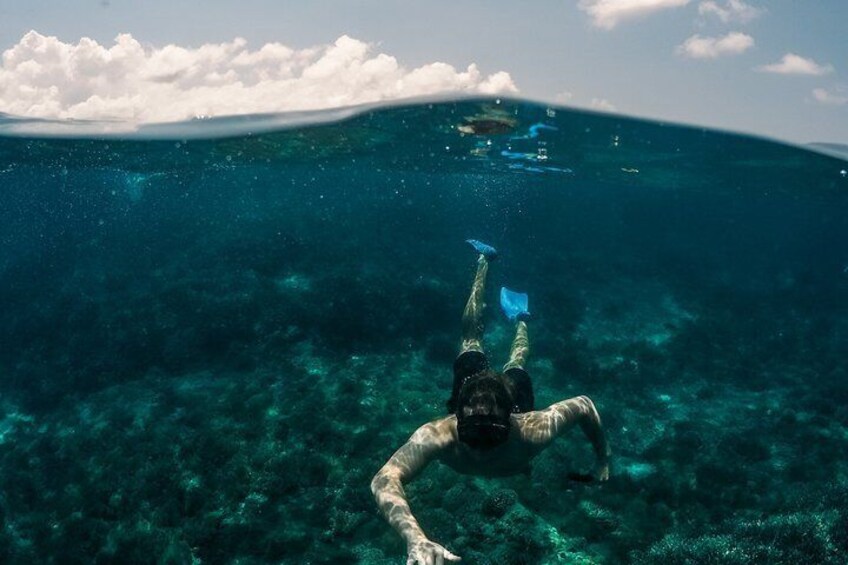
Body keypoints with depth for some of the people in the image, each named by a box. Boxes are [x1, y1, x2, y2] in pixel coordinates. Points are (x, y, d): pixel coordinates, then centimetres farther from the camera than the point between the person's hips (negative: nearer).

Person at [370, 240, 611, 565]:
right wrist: (415, 538, -81)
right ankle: (484, 262, 55)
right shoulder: (438, 436, -51)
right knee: (471, 338, 33)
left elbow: (584, 405, -31)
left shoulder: (531, 432, -48)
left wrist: (603, 461, -21)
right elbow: (384, 480, -64)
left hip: (514, 391, -1)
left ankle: (519, 318, 66)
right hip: (471, 378, 1)